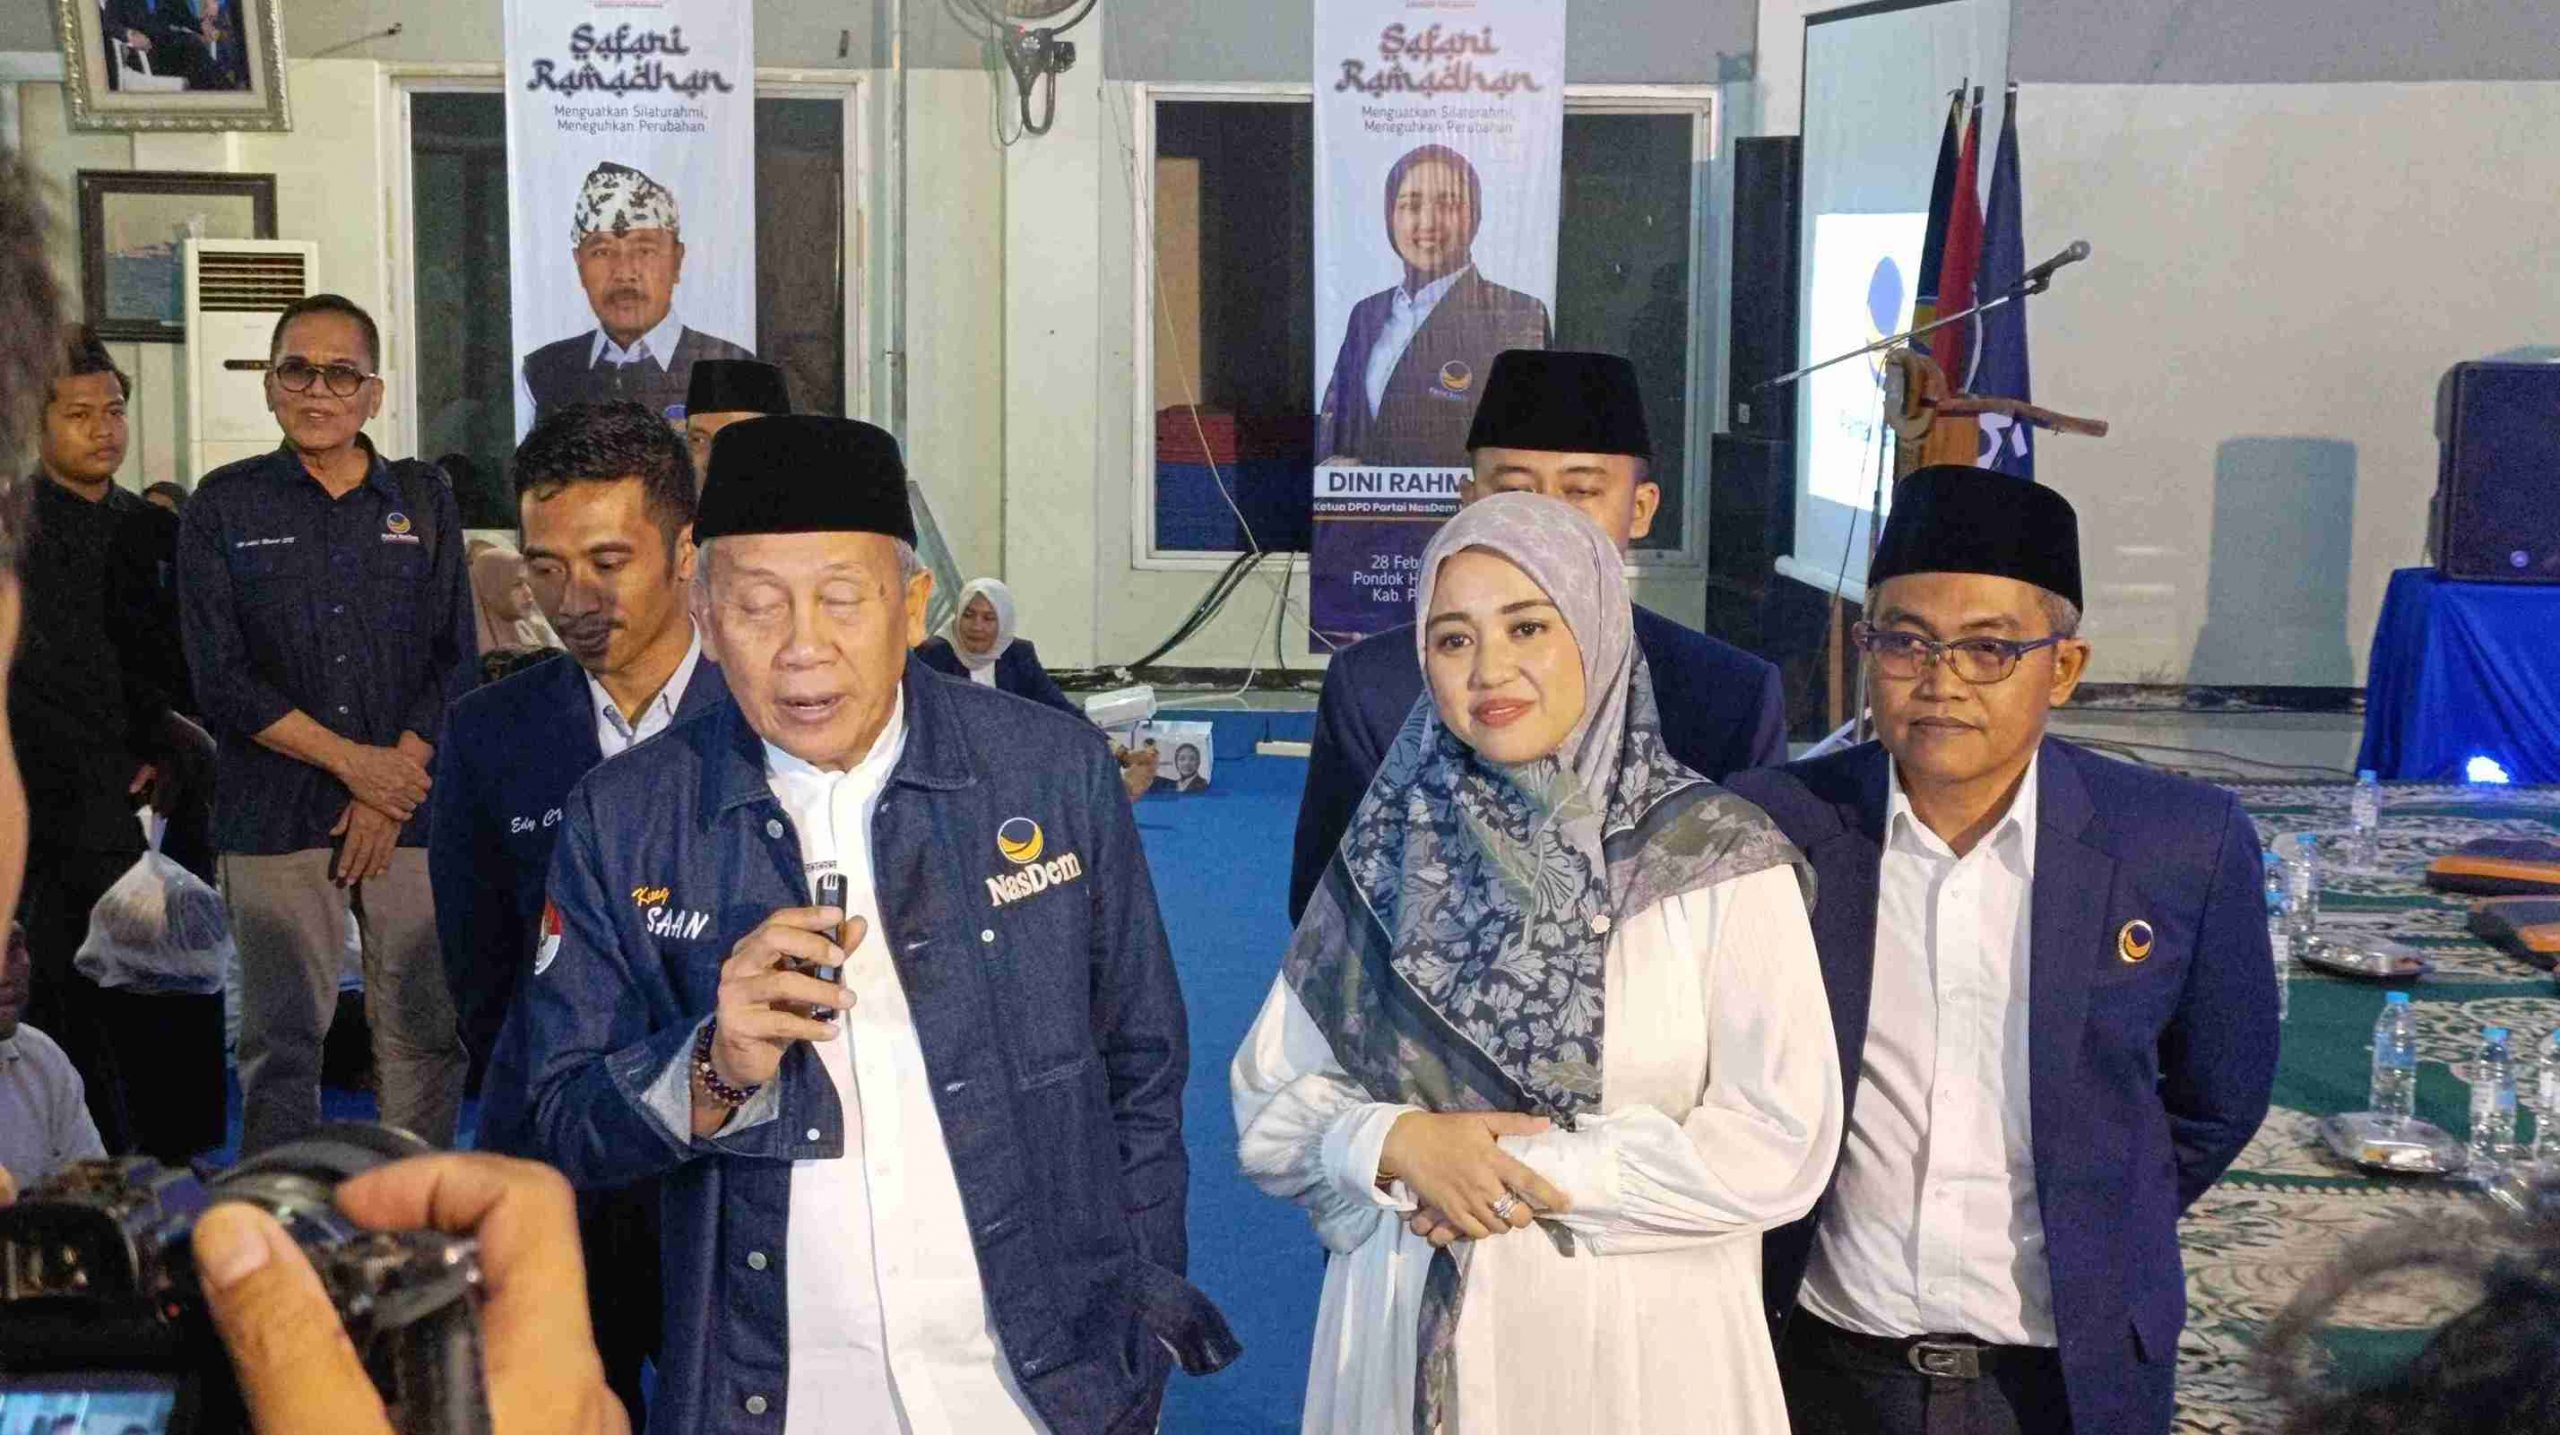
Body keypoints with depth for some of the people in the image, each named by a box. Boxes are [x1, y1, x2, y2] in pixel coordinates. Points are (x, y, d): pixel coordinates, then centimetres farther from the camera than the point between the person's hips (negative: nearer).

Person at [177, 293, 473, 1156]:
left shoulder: (423, 500, 11)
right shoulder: (224, 507, 6)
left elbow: (455, 660, 6)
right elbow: (219, 679, -2)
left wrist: (395, 782, -6)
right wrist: (352, 761, -9)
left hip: (411, 807, 1)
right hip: (275, 817, -1)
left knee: (425, 1030, 1)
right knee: (281, 1037, 0)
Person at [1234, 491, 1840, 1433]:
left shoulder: (1718, 858, -8)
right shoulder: (1388, 852, 1)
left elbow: (1779, 1149, -12)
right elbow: (1270, 1098, 4)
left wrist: (1525, 1170, -14)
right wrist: (1396, 1144, -15)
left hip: (1638, 1344, -2)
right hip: (1408, 1332, 2)